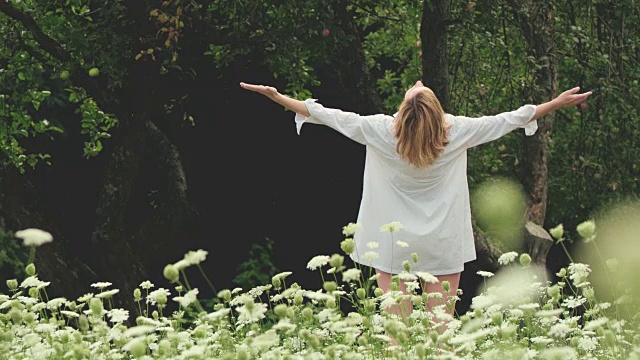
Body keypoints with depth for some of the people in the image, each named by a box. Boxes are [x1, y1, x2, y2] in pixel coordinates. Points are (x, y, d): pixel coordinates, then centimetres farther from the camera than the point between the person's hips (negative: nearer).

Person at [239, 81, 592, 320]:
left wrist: (275, 96, 8)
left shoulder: (380, 131, -12)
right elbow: (508, 120, 0)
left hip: (393, 245, 0)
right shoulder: (457, 132, -11)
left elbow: (327, 116, -3)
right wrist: (558, 103, 12)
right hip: (443, 246, 0)